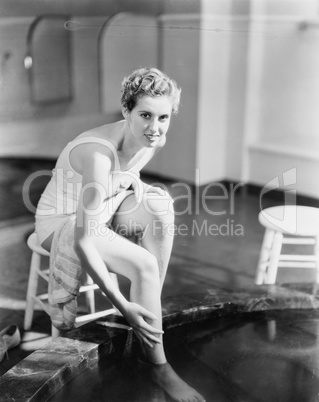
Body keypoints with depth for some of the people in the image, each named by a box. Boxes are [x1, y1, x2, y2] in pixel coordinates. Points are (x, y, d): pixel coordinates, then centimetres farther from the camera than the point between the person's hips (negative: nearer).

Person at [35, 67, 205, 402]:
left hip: (104, 213, 7)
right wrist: (121, 305, -35)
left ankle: (151, 313, -10)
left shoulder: (155, 141, -10)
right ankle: (158, 365, -10)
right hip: (64, 224, -7)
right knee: (144, 265, -27)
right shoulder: (99, 155, -35)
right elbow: (83, 243, -36)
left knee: (161, 205, -21)